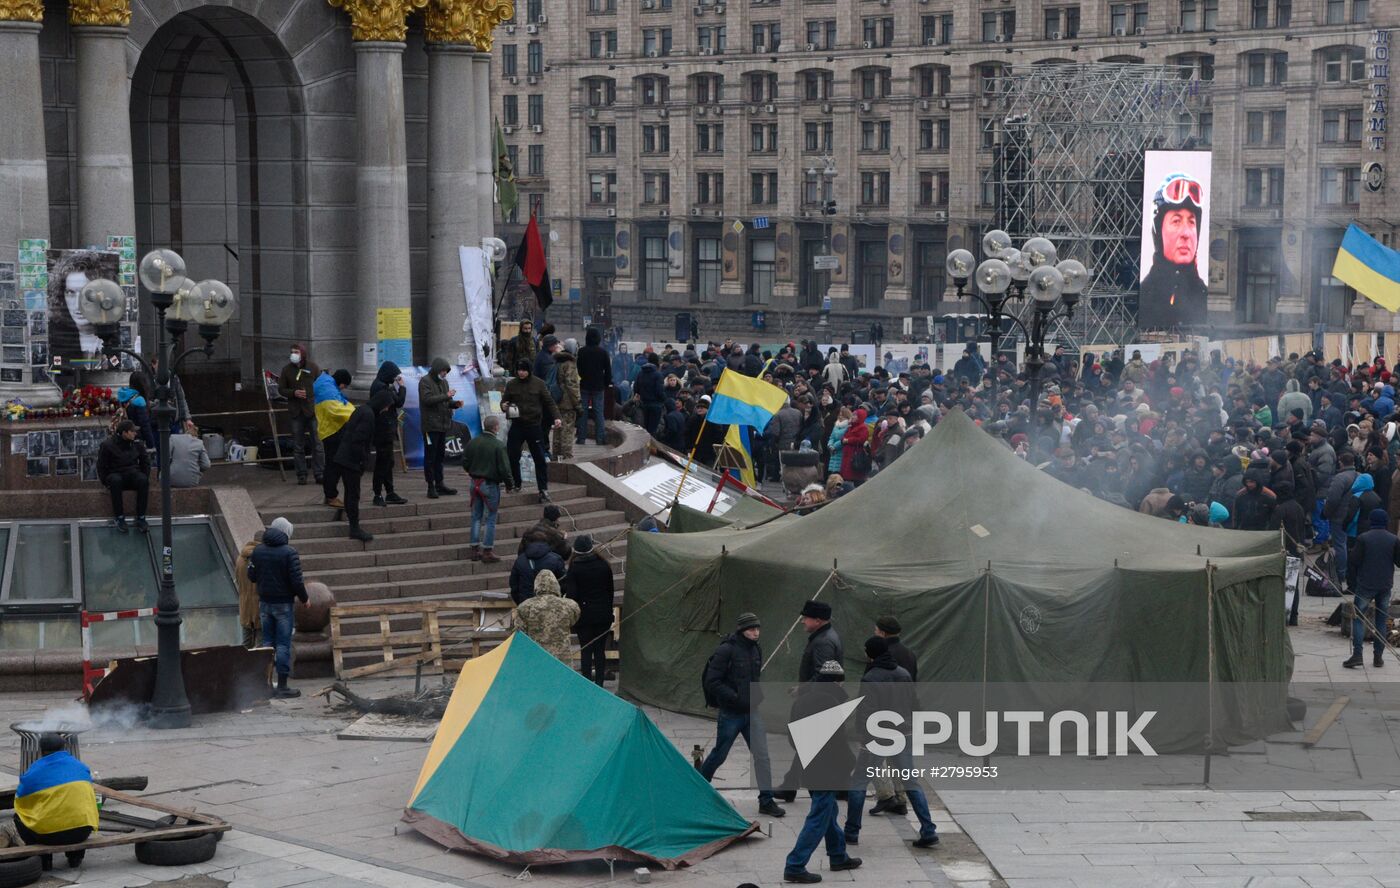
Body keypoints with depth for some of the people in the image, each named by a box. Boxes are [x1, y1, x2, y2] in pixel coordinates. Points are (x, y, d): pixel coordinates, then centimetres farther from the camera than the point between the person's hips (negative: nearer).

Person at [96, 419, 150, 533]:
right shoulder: (107, 445, -1)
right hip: (115, 474, -3)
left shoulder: (137, 444, 10)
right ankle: (119, 518, -32)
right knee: (115, 481, -39)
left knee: (143, 480, -32)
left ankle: (141, 519, -30)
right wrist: (106, 483, -9)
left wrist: (144, 480, 2)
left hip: (133, 473, 3)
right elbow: (101, 467, 2)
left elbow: (145, 463, 16)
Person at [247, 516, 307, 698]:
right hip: (283, 603, -5)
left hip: (264, 602, 5)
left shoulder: (258, 550, 3)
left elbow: (251, 576, 9)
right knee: (283, 644, -1)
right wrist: (304, 599, -1)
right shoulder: (289, 553, -14)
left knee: (267, 641, 13)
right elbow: (296, 581, -16)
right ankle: (282, 686, -1)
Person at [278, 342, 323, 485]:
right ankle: (301, 475, 9)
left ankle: (319, 473, 1)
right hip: (295, 412, 2)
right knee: (298, 446, 4)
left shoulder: (313, 368, 2)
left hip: (312, 410, -2)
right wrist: (294, 393, -11)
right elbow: (281, 389, 9)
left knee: (317, 444, -3)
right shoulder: (287, 370, 7)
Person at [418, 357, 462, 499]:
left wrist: (455, 403, 1)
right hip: (430, 425, -8)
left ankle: (439, 484, 18)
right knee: (430, 456, -4)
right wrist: (446, 396, -21)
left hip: (443, 425, 8)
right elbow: (427, 399, -21)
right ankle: (431, 486, -2)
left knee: (440, 455, 12)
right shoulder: (425, 382, -7)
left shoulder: (443, 382, 17)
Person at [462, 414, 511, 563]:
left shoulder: (472, 443, 1)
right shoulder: (499, 445, -16)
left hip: (475, 482, 6)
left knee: (476, 517, 14)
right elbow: (504, 468, -16)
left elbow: (465, 463, 7)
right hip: (490, 484, -5)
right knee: (490, 519, 2)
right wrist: (508, 483, -1)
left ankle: (475, 550, 17)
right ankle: (487, 552, 3)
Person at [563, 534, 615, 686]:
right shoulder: (604, 565, 0)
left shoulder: (574, 568, -9)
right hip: (603, 614, 3)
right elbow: (610, 590, 8)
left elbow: (571, 594, -10)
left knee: (585, 651, 3)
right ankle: (599, 684, 7)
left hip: (584, 616, -3)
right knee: (600, 650, 8)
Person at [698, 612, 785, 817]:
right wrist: (736, 698, -22)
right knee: (719, 755, 9)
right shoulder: (726, 650, -16)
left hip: (751, 712, 6)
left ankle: (766, 801, 0)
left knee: (762, 755, -3)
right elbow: (712, 682, -17)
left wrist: (757, 694, 7)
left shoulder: (756, 650, 7)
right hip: (730, 714, -6)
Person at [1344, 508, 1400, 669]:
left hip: (1365, 585, -3)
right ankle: (1378, 657, 10)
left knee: (1358, 618, 2)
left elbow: (1353, 563, -7)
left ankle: (1357, 655, -10)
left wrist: (1351, 583, 2)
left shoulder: (1363, 539, -6)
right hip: (1386, 586, 3)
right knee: (1381, 620, 11)